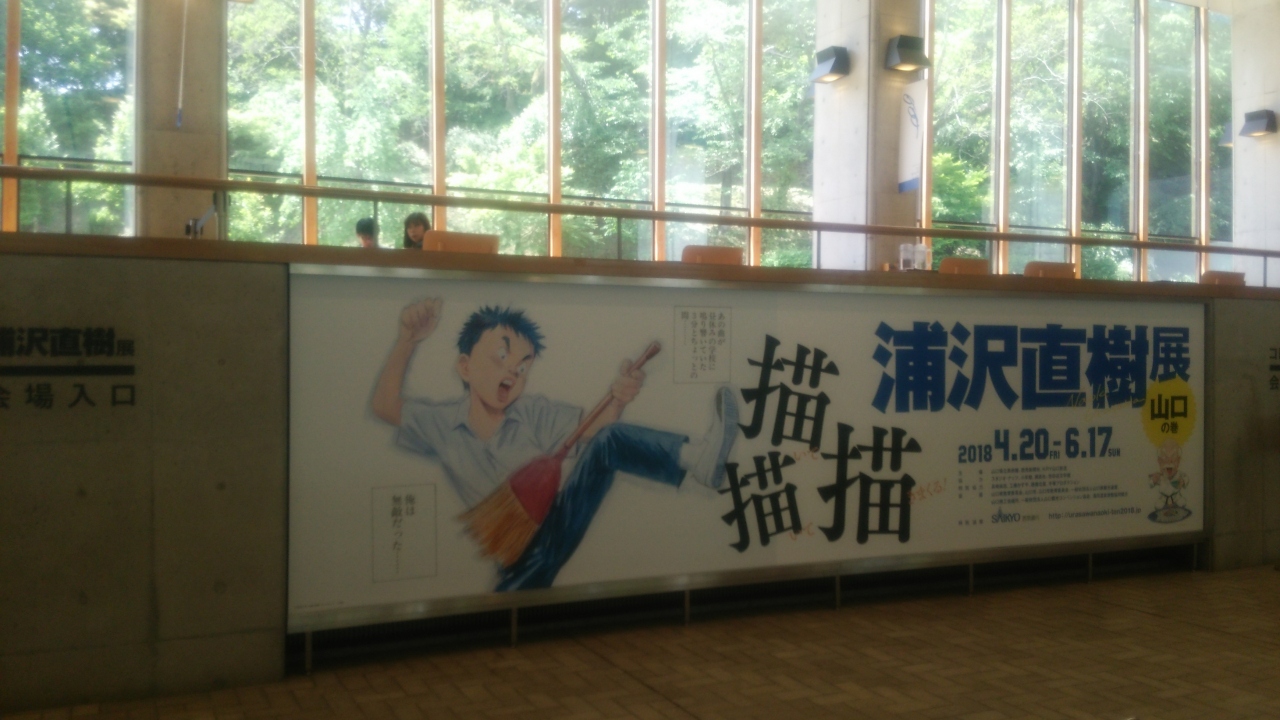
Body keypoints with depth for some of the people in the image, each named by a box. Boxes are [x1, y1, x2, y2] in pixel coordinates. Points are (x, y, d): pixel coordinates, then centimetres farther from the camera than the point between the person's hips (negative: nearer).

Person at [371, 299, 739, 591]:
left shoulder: (535, 414, 2)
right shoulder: (441, 423, 1)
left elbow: (591, 431, -6)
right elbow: (385, 405, -2)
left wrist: (616, 400, -29)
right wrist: (408, 340, -14)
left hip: (558, 523, 1)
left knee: (607, 442, -22)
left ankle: (694, 458, -39)